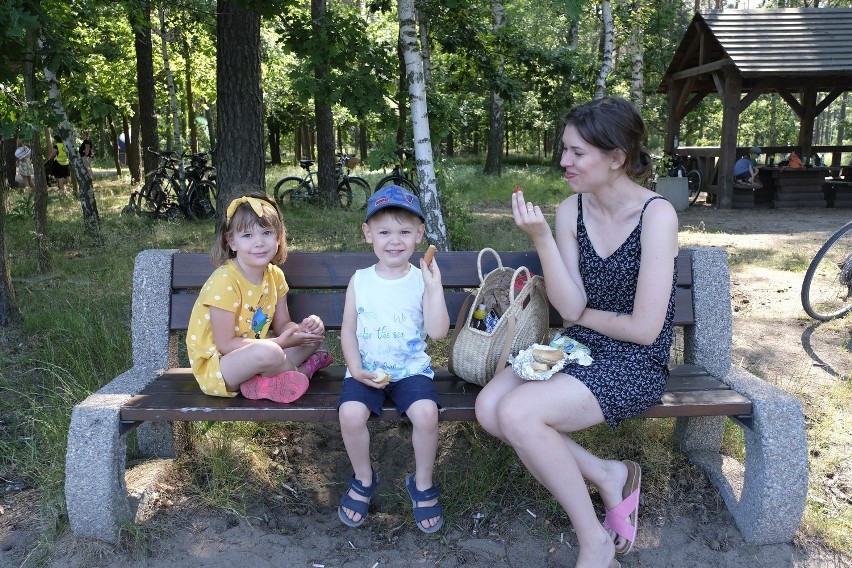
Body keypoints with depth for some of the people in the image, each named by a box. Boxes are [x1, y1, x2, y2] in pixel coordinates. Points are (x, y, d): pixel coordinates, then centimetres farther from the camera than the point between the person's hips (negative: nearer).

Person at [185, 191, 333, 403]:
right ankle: (300, 370, -3)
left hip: (251, 358, 8)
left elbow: (282, 326, 4)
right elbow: (225, 344, -23)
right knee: (268, 352, -36)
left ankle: (262, 382, -9)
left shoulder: (275, 275, -1)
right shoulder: (224, 281, -23)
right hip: (215, 369, -8)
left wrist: (304, 327, -19)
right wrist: (280, 343, -25)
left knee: (315, 331, 6)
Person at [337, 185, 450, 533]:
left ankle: (422, 484, 2)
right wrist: (356, 370, -9)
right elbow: (348, 331, 5)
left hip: (412, 370, -1)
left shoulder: (422, 280, -3)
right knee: (351, 413, -25)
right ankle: (363, 479, 6)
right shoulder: (360, 281, 2)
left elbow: (438, 332, -12)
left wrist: (435, 287, -20)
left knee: (426, 413, -27)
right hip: (366, 371, 1)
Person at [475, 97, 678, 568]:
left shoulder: (656, 215, -16)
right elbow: (570, 308, -8)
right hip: (579, 350, 6)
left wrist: (583, 315, -2)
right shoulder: (571, 210, 0)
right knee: (488, 407, -17)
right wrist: (541, 240, -19)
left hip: (636, 363, -6)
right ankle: (606, 475, 1)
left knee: (517, 414, -26)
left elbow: (644, 328, -17)